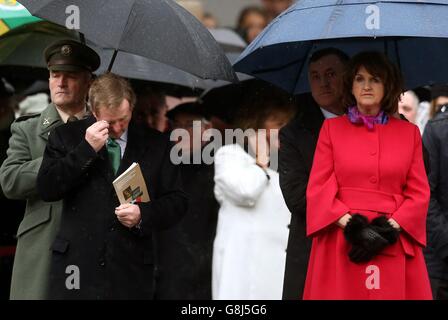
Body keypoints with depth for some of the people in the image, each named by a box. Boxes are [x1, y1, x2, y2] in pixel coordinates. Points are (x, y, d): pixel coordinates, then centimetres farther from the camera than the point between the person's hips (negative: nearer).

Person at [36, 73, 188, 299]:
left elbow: (177, 202, 11)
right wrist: (86, 149, -10)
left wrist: (144, 215, -9)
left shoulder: (156, 144, 9)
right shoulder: (66, 136, 8)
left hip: (131, 271, 1)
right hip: (76, 265, 0)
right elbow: (46, 189, -3)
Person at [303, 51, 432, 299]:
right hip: (340, 243, -1)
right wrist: (350, 225, -12)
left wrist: (391, 228, -10)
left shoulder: (409, 132, 11)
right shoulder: (331, 128, 9)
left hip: (395, 247, 1)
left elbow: (419, 192, 6)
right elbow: (317, 188, 3)